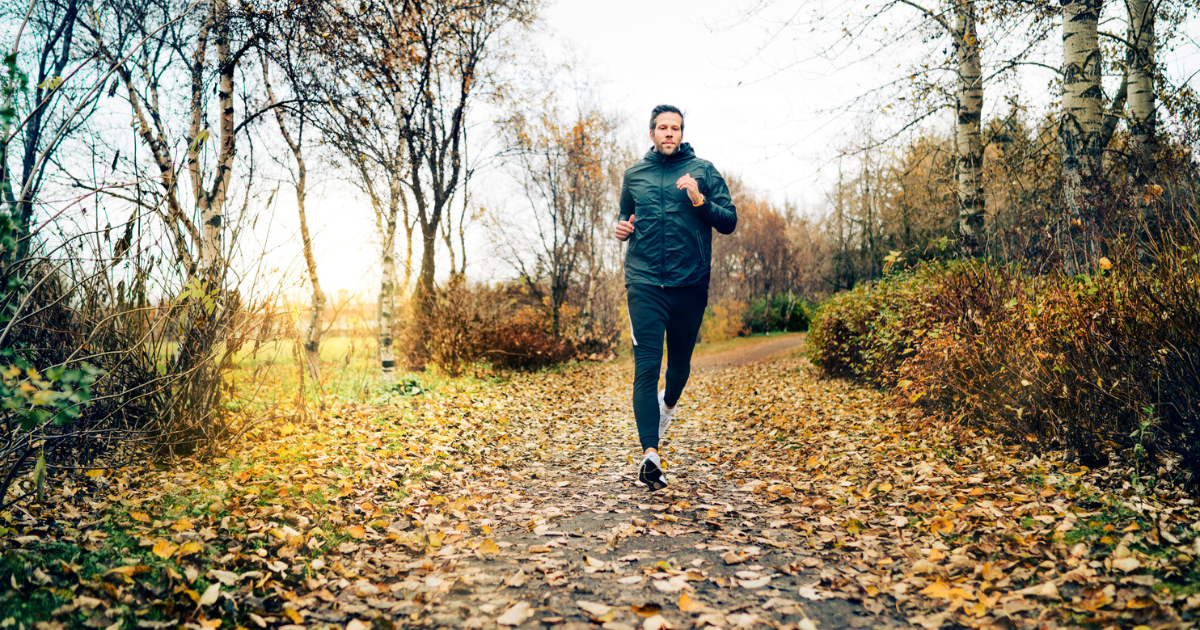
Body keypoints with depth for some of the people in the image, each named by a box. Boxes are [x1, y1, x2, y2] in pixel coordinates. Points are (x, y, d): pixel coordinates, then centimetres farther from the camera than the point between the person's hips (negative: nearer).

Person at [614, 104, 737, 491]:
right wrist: (622, 228, 3)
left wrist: (700, 200, -14)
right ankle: (650, 452, -13)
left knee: (680, 361, 14)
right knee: (646, 366, -11)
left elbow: (729, 222, 2)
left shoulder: (703, 170, 6)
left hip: (690, 283, 0)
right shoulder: (634, 175, 12)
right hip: (644, 282, 0)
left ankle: (669, 405, 48)